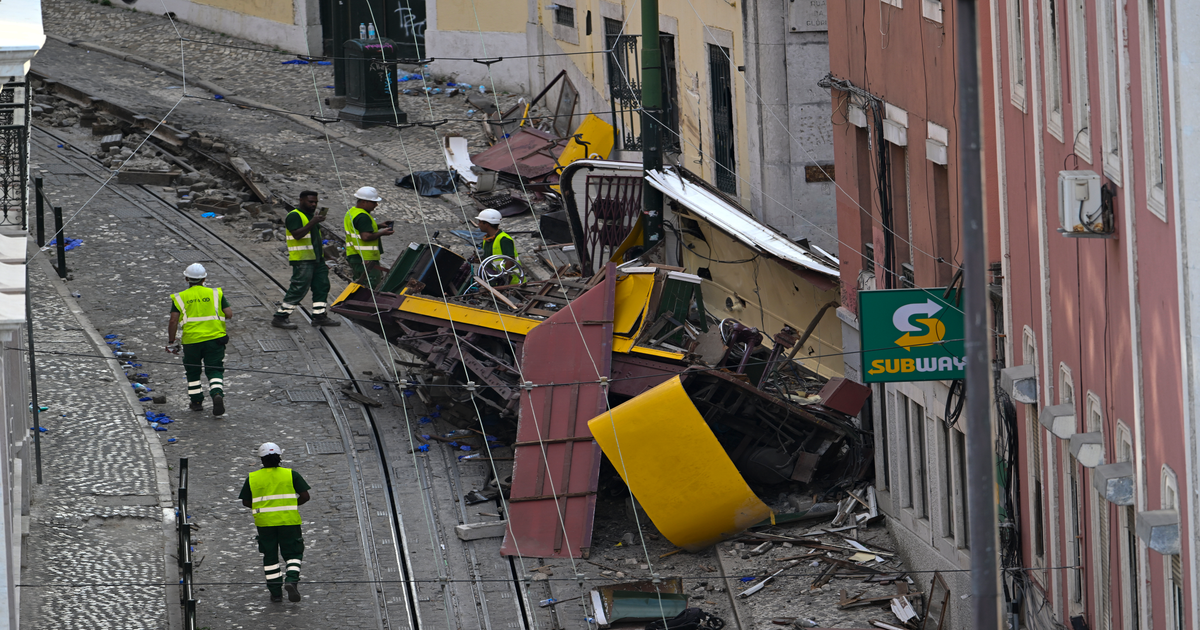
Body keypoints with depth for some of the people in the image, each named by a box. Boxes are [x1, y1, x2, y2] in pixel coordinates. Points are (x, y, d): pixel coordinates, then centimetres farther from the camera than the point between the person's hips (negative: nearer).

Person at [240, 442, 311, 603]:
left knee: (270, 557, 11)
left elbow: (246, 502, 4)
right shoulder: (291, 475, -2)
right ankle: (291, 579, -17)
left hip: (265, 522, 1)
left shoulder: (252, 478, 1)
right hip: (289, 521, -1)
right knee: (292, 553, 9)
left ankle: (275, 592, 11)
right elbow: (305, 496, -4)